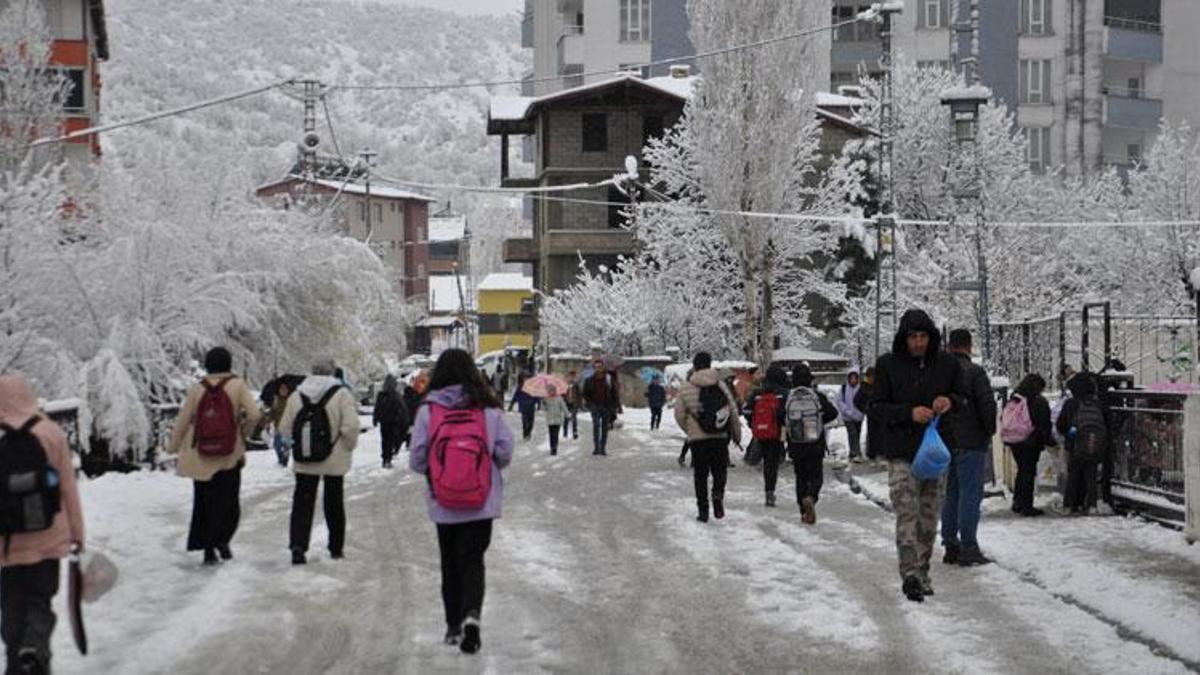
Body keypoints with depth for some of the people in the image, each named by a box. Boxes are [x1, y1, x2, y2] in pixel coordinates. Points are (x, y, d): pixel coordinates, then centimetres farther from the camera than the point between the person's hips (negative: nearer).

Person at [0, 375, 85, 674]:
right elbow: (69, 489, -2)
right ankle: (35, 648, -15)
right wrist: (77, 533, 6)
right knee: (41, 603, 9)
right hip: (48, 540, 0)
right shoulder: (51, 434, -5)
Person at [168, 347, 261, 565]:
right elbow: (253, 415, -16)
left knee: (204, 502, 12)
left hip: (200, 458, 2)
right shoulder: (237, 385, -7)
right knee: (229, 502, 10)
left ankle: (208, 549, 13)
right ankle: (222, 539, -12)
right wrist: (243, 433, 3)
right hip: (230, 457, -2)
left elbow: (182, 421, 0)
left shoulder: (196, 389, -3)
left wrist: (173, 447, 13)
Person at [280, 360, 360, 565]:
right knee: (334, 503, 12)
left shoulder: (296, 396, 3)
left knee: (302, 502, 5)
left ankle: (298, 546, -9)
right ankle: (336, 548, 20)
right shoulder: (341, 394, -9)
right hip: (334, 460, -2)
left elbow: (285, 428, 5)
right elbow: (350, 427, -17)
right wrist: (349, 447, 1)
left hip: (303, 462, 2)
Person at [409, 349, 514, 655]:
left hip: (444, 503, 0)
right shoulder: (489, 408, -5)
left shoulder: (428, 411, -8)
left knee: (450, 563, 16)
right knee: (472, 561, 3)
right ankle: (471, 614, -21)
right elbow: (505, 453, -3)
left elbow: (417, 460, -6)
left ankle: (454, 626, 22)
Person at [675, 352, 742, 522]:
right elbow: (733, 411, 2)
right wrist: (736, 433, 13)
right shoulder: (720, 385, 0)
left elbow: (679, 414, -1)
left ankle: (703, 510, 7)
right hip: (720, 438, 1)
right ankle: (718, 493, -11)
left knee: (700, 475, 8)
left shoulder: (686, 388, -3)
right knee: (720, 470, 16)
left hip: (697, 438, -1)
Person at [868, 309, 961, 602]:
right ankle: (910, 574, -20)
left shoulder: (947, 364, 5)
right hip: (901, 452, -3)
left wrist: (950, 402, -9)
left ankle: (922, 572, 20)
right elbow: (875, 408, -3)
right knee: (907, 513, -14)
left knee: (928, 515, 9)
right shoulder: (888, 364, -2)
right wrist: (909, 413, -18)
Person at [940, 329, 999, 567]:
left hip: (944, 441, 6)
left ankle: (950, 546, 15)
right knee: (970, 493, -4)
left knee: (950, 494, 13)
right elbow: (988, 405, -14)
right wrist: (990, 432, 2)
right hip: (970, 442, -6)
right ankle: (968, 547, -7)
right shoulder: (975, 372, -11)